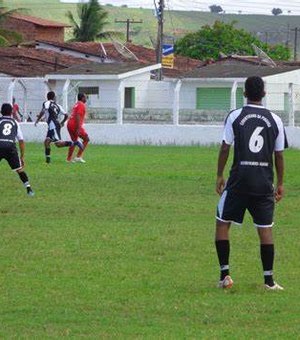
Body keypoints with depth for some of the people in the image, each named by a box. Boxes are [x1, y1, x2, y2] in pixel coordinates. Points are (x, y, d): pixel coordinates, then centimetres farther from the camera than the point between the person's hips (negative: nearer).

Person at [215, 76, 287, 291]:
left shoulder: (235, 116, -3)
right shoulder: (275, 120, 3)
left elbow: (225, 148, -3)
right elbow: (279, 155, 6)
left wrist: (220, 176, 7)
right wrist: (280, 183, 15)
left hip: (239, 179, -2)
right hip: (264, 182, 2)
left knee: (222, 222, 11)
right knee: (265, 228, 7)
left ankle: (225, 274, 5)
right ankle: (269, 279, 5)